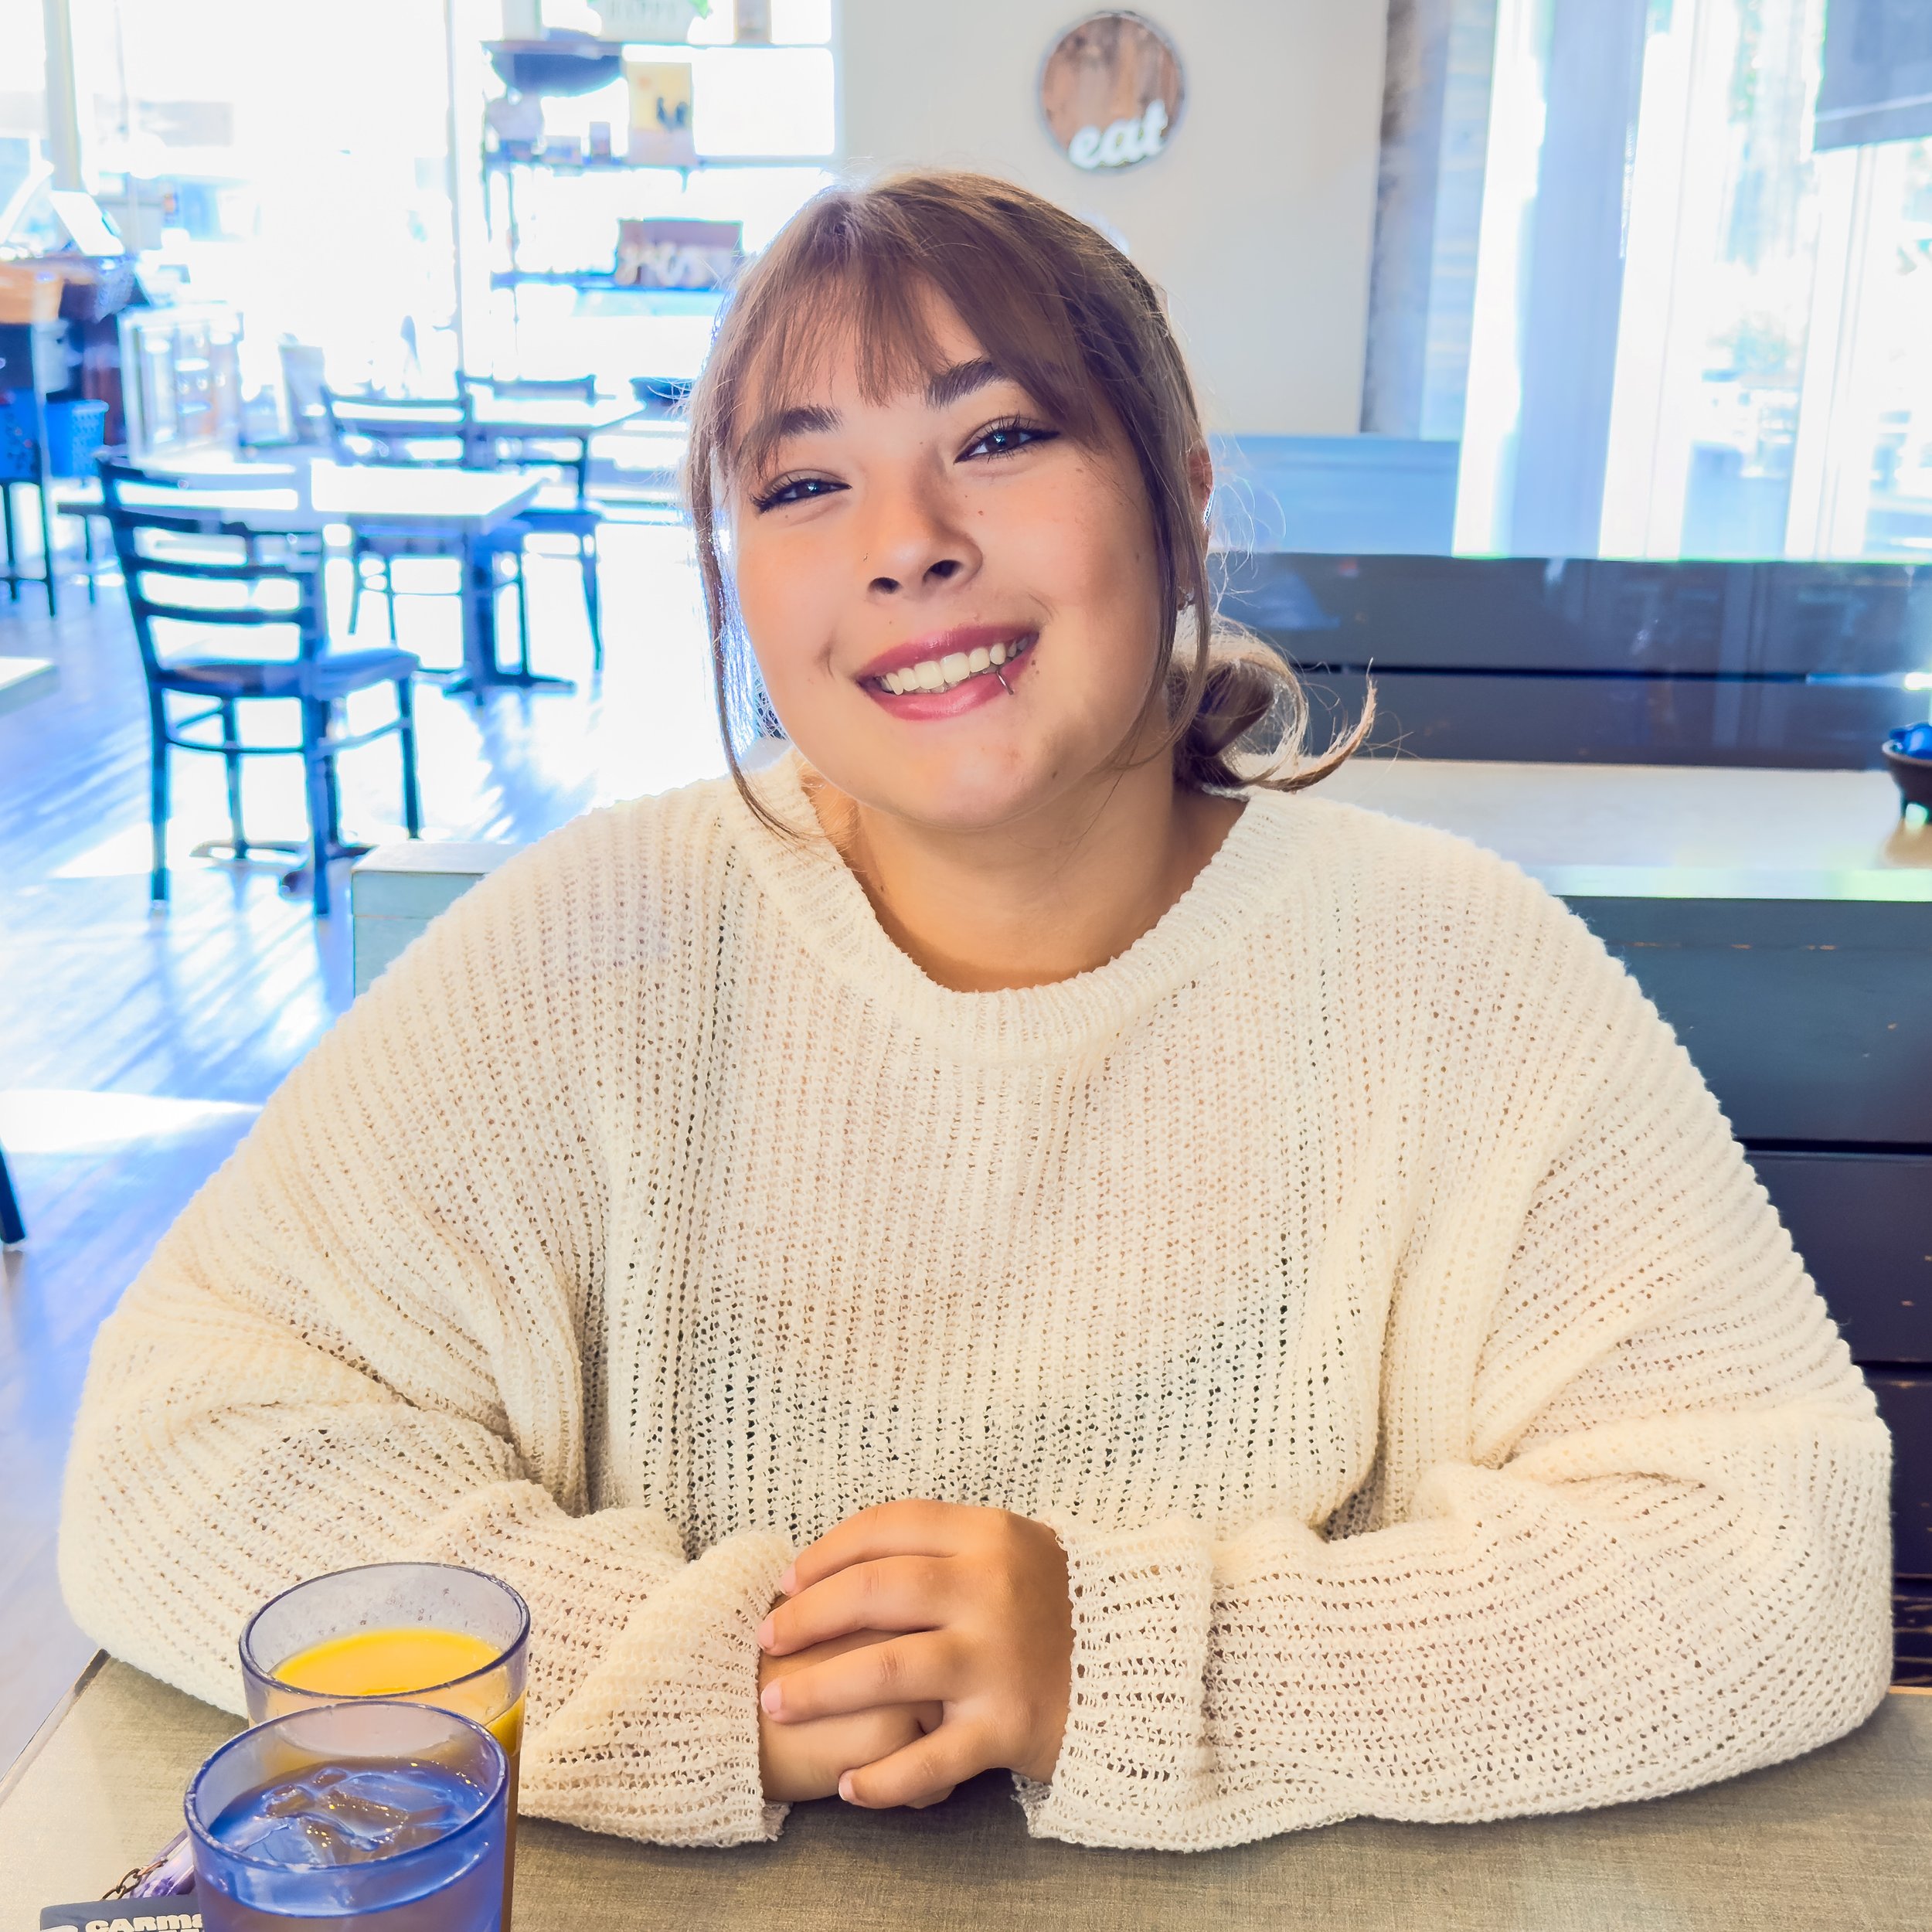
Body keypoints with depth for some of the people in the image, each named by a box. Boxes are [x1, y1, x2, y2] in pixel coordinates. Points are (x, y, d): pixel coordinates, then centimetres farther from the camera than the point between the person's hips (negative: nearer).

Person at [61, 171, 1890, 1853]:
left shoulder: (1454, 976, -10)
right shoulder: (601, 947, -9)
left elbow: (1781, 1547, -14)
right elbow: (176, 1458, -9)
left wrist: (1123, 1665, -22)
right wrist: (697, 1677, -22)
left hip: (1292, 1894, -1)